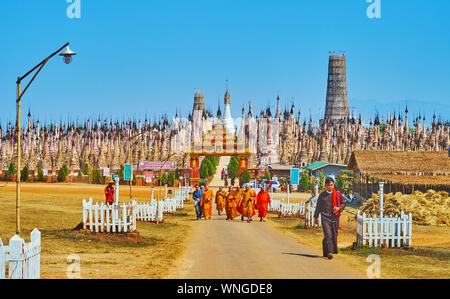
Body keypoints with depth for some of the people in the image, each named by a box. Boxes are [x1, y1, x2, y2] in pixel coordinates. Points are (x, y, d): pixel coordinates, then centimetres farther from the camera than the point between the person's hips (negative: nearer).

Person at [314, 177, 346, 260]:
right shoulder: (322, 195, 5)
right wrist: (316, 217, 19)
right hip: (325, 217, -2)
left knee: (334, 235, 8)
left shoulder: (337, 194, 4)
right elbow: (318, 207, 14)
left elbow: (343, 203, 12)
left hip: (335, 218, 2)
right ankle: (329, 252, -22)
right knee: (328, 235, -16)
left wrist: (339, 208, -9)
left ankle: (334, 250, 30)